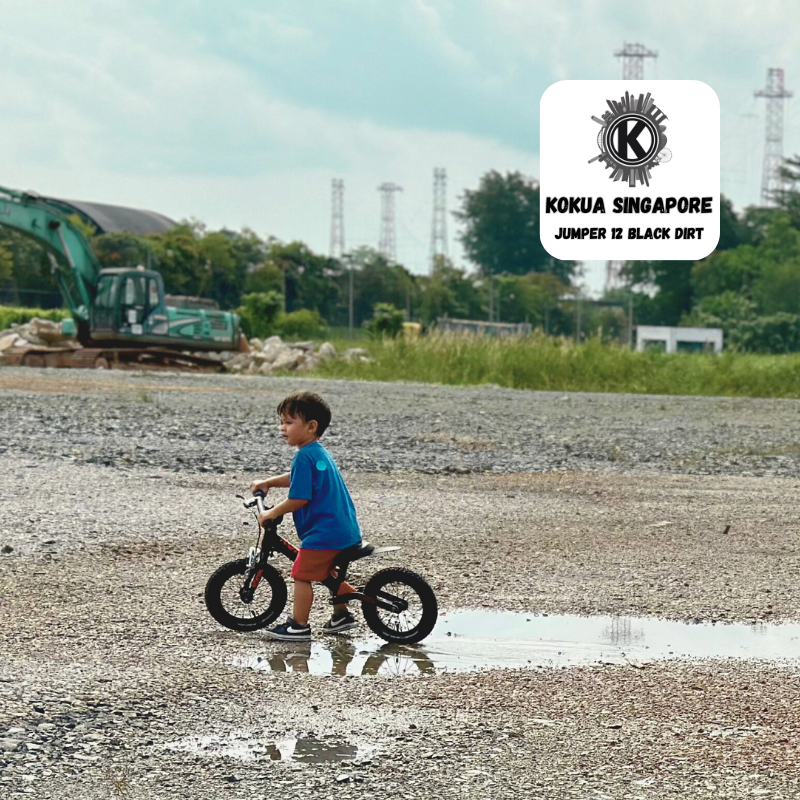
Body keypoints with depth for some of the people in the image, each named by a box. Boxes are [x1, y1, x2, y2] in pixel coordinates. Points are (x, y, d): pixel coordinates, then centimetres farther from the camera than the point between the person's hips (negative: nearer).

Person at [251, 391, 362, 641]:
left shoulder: (304, 457, -18)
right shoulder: (320, 453, 14)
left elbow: (299, 498, -21)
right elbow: (296, 478, 32)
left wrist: (272, 513, -8)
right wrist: (267, 483, 26)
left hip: (323, 532, -10)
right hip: (346, 531, 10)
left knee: (302, 574, -1)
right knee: (327, 571, 27)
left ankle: (298, 626, 3)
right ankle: (342, 615, 37)